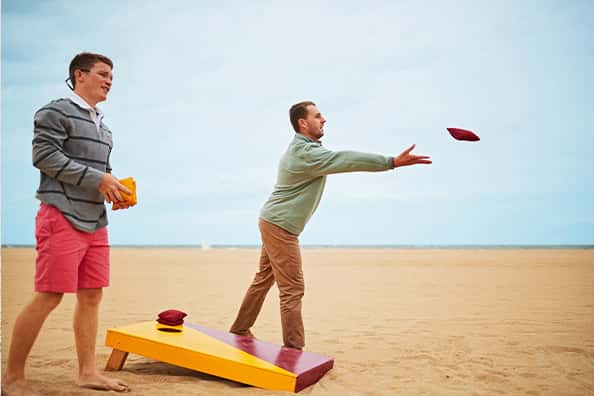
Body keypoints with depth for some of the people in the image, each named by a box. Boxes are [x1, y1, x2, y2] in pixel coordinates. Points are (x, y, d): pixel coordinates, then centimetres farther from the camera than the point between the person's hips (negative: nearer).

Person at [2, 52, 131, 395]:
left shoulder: (103, 127, 21)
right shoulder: (57, 112, -3)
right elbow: (44, 155, -14)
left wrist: (116, 190, 4)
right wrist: (97, 179, -17)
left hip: (95, 221, 8)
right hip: (62, 217, -8)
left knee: (92, 294, 8)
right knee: (49, 296, -6)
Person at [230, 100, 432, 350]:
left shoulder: (299, 148, 12)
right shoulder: (306, 153, -21)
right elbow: (346, 160, -29)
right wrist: (393, 162, -32)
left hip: (273, 223, 10)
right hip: (280, 226, -10)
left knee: (263, 280, 18)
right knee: (292, 290, -6)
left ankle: (240, 329, 30)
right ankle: (294, 348, -1)